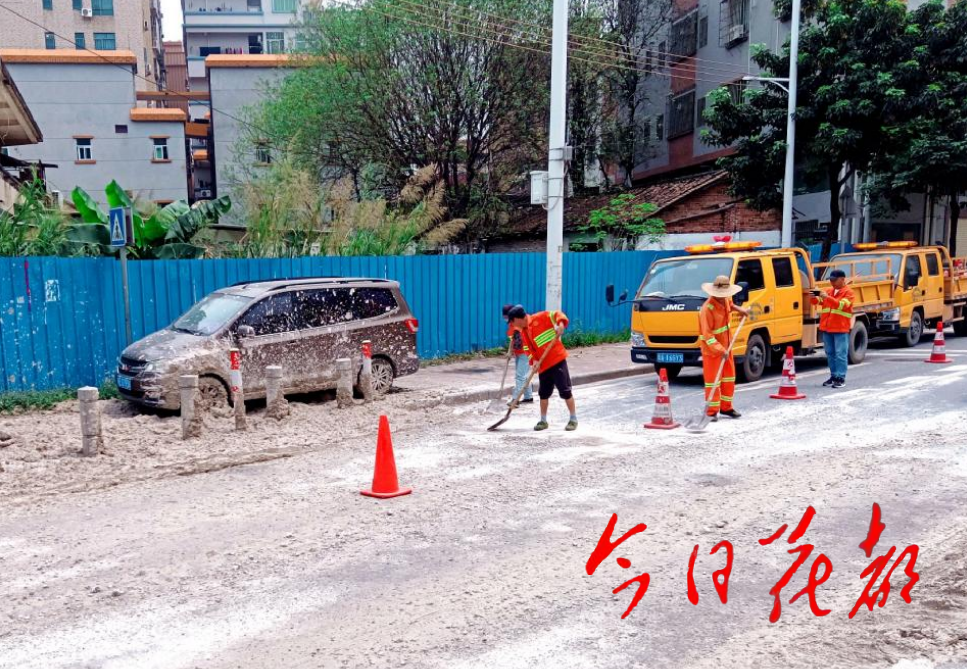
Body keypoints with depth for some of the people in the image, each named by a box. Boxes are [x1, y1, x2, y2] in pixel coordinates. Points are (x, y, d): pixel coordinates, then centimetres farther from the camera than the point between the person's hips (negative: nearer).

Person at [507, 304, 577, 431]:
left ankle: (573, 419, 9)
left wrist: (560, 325, -29)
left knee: (565, 390, -3)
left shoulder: (540, 318, -8)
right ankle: (543, 421, 24)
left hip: (557, 359, -7)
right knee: (543, 393, 10)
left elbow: (557, 314, -10)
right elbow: (528, 349, 11)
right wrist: (534, 360, -6)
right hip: (543, 365, 7)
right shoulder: (523, 333, 12)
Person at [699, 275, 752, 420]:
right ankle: (712, 411, 4)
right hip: (711, 348, -9)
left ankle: (726, 407, 27)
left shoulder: (725, 300, 0)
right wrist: (719, 349, -32)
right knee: (712, 380, -4)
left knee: (729, 377, 15)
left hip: (725, 345, 9)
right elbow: (707, 334, -27)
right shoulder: (707, 309, -24)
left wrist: (740, 309, 14)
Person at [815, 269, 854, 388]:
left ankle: (840, 378, -3)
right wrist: (814, 296, -16)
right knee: (830, 353, 10)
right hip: (826, 328, 6)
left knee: (840, 354, -4)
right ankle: (833, 376, 18)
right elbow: (818, 301, 6)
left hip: (841, 329, -6)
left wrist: (827, 297, -29)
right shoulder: (829, 291, 16)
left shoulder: (848, 292, -2)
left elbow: (841, 304, -18)